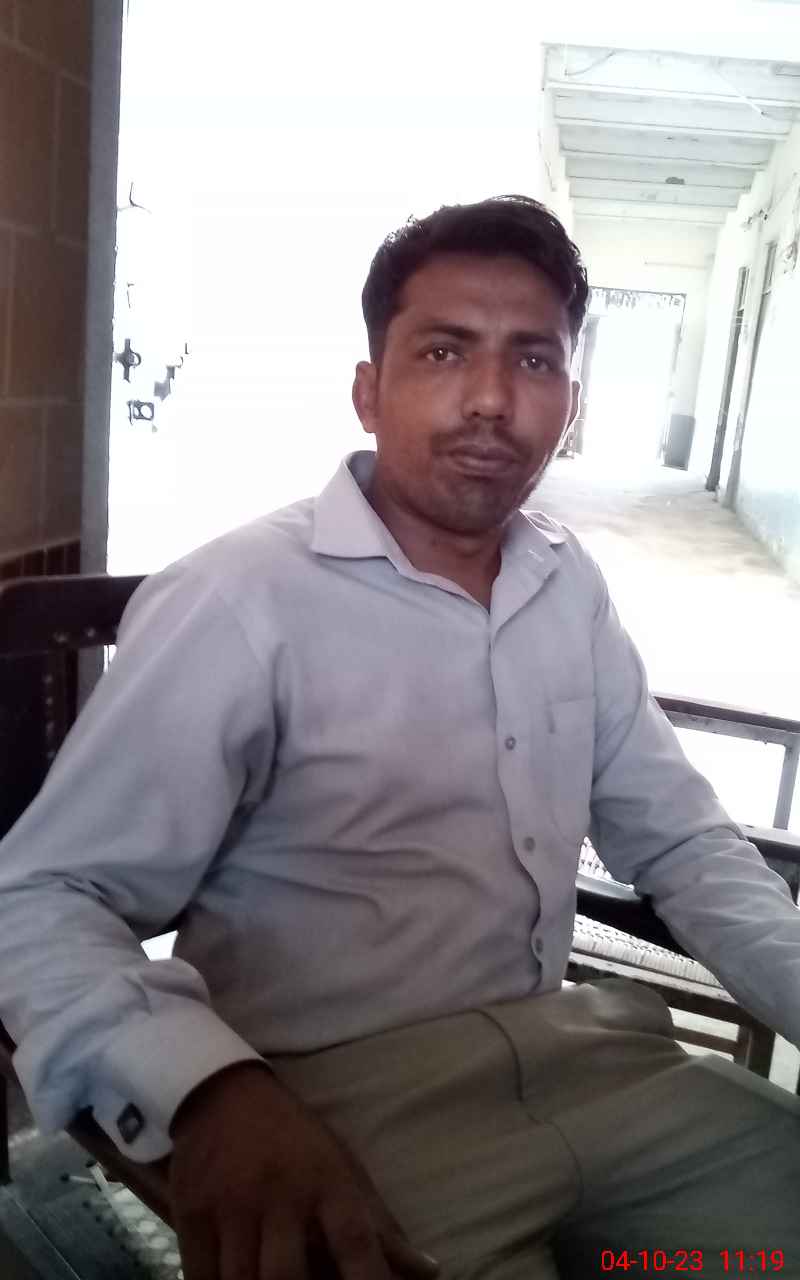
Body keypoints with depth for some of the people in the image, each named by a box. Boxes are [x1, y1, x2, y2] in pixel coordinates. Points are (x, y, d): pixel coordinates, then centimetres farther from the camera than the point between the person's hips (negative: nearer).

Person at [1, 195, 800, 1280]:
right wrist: (209, 1091, -33)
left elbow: (679, 837, 11)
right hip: (340, 1101, -6)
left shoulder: (570, 583, 5)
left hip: (571, 1049, 7)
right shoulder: (235, 606, -17)